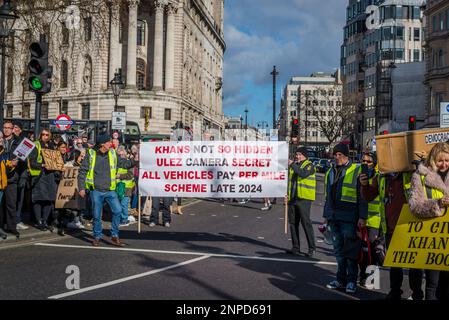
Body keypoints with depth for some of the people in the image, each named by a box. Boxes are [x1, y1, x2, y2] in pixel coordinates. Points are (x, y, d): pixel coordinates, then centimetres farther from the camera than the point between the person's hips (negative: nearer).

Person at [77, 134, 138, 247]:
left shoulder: (112, 154, 7)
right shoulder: (90, 154, -2)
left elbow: (124, 163, 11)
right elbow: (82, 171, 1)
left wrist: (135, 161, -5)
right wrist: (81, 188, -4)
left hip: (110, 190, 2)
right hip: (96, 191, -2)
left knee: (117, 210, -11)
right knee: (97, 215, 4)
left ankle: (114, 235, 4)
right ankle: (97, 237, 23)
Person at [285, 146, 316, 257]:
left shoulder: (309, 165, -5)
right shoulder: (293, 165, 16)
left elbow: (303, 174, -26)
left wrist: (292, 165, -21)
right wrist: (287, 193, 12)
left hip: (303, 199, -7)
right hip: (292, 198, 7)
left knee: (306, 223, -7)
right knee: (293, 223, 9)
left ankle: (312, 248, 2)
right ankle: (295, 248, 18)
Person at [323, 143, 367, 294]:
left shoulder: (356, 171, -4)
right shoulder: (330, 173, 17)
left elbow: (362, 196, -8)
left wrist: (362, 216, -13)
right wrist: (326, 215, 20)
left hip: (349, 218, -6)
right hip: (334, 217, 7)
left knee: (350, 249, -2)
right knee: (338, 249, 12)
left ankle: (351, 280, 7)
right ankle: (341, 278, 21)